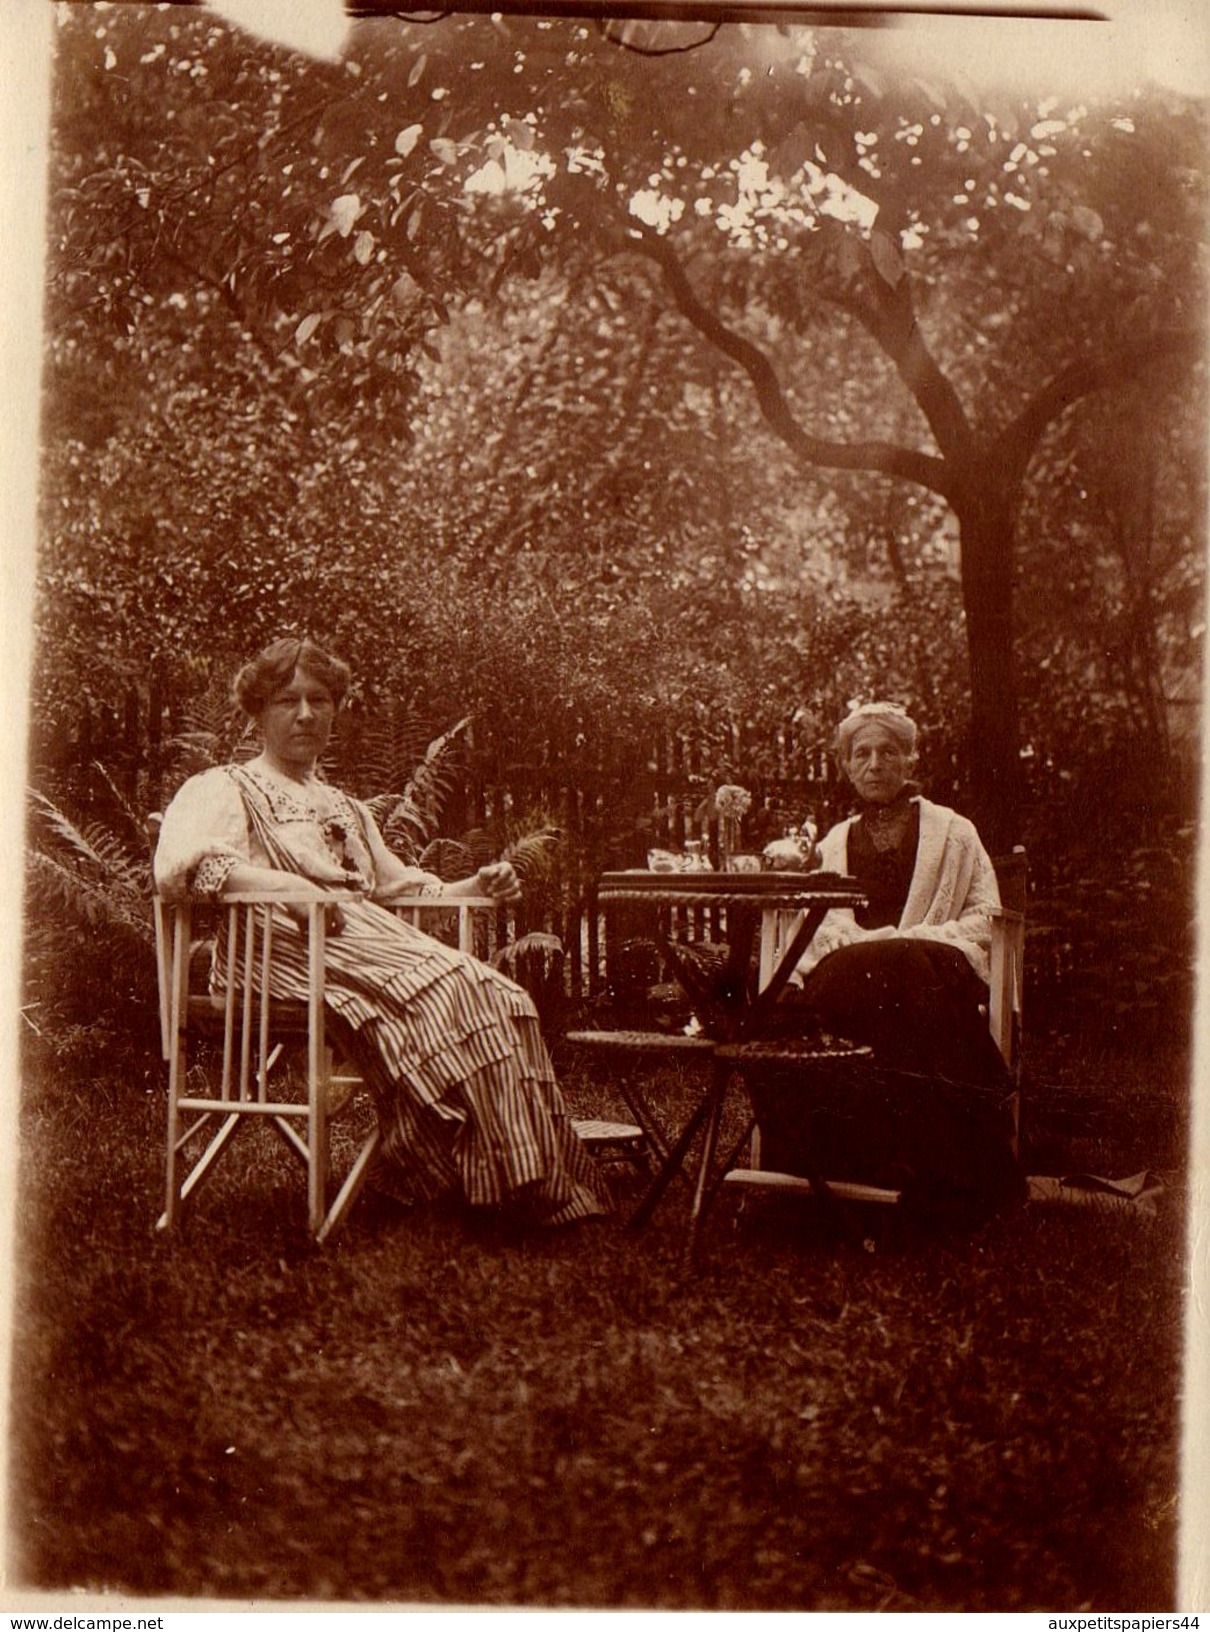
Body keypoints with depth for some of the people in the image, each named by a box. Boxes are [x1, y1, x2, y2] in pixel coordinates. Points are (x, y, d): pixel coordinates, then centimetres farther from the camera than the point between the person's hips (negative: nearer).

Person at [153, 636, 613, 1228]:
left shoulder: (344, 808, 35)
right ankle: (514, 1176, -36)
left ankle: (542, 1178, -32)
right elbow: (181, 863, -10)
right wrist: (286, 886, -25)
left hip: (375, 939, 7)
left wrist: (477, 886, 15)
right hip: (294, 947, -7)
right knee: (441, 990, -34)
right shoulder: (225, 788, 11)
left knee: (500, 996, -24)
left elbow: (408, 888, 36)